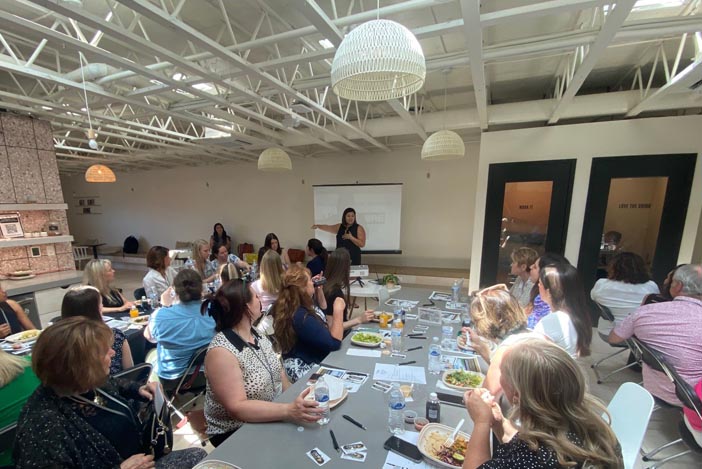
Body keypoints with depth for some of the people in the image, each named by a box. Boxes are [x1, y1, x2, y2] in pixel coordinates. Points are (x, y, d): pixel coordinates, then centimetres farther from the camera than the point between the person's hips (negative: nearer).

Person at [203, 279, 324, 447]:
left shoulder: (256, 334, -1)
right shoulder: (221, 352, -24)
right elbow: (237, 407, -27)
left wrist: (296, 401, -5)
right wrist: (289, 411, -35)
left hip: (273, 417, 6)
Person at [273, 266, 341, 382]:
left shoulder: (301, 306, 2)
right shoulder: (301, 317, -28)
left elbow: (323, 309, 22)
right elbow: (334, 343, -26)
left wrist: (319, 289, 5)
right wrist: (338, 310, -19)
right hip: (305, 369, -9)